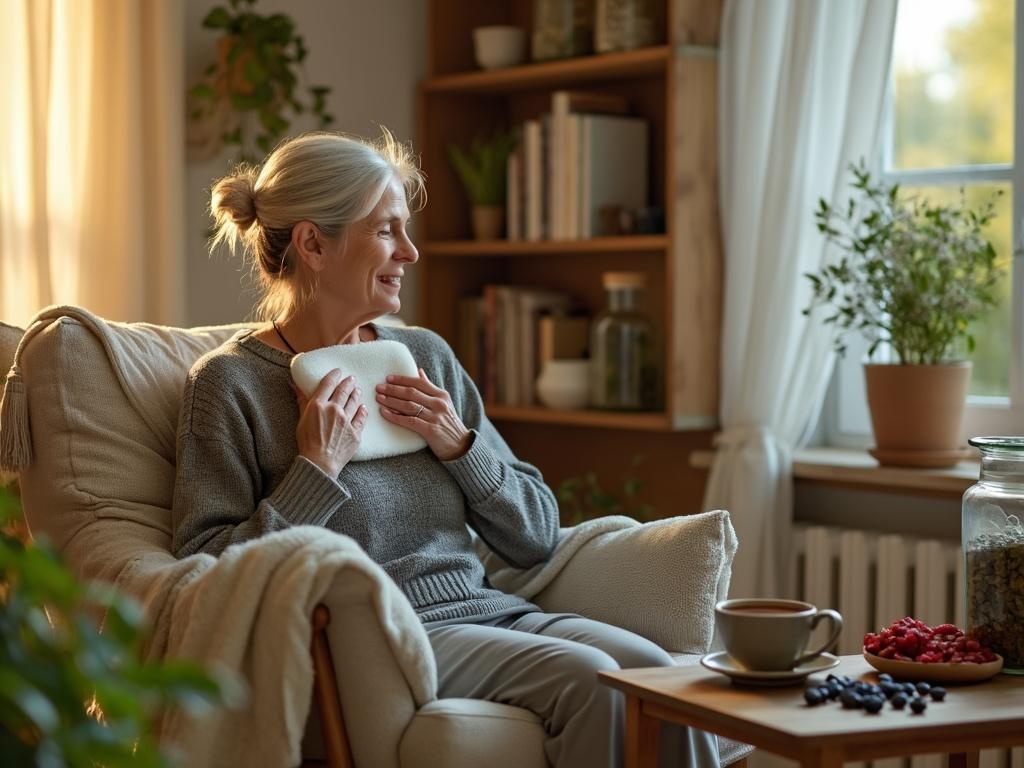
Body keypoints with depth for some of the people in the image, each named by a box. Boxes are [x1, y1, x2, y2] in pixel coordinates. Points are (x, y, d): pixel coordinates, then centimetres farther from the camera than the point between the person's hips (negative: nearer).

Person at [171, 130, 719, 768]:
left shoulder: (425, 354, 13)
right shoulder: (229, 383, -3)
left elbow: (538, 537, 14)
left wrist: (459, 445, -2)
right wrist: (317, 469, -15)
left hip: (484, 609, 6)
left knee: (659, 675, -22)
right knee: (587, 679, -27)